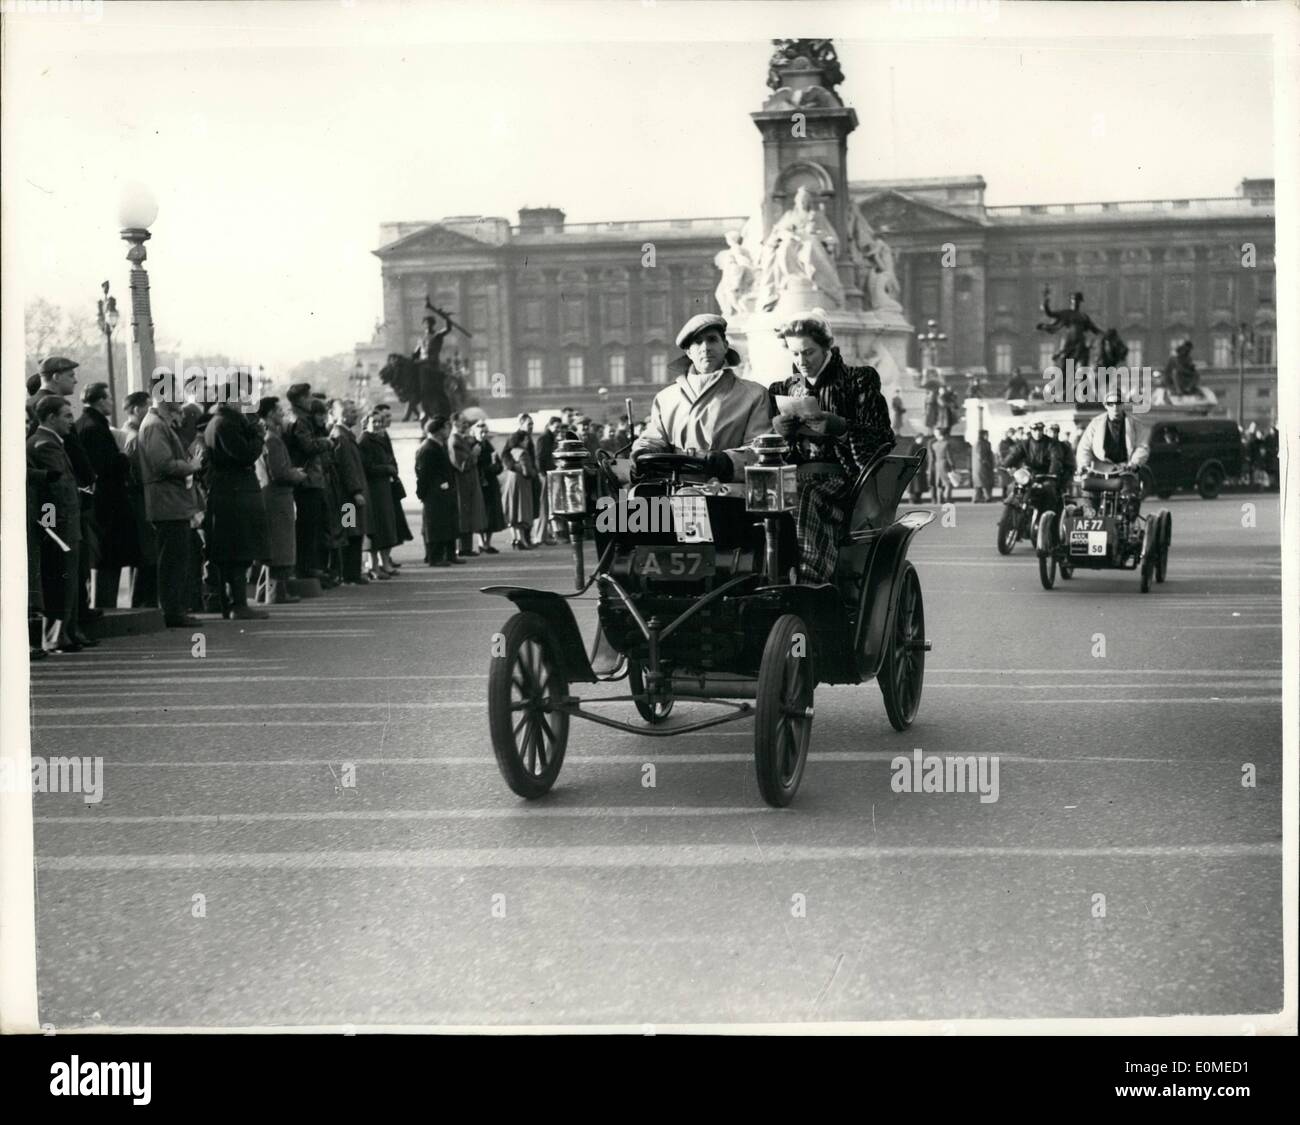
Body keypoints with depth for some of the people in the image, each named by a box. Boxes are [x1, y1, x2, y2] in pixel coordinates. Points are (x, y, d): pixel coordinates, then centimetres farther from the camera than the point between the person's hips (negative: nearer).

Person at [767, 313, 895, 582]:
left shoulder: (858, 381, 12)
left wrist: (841, 427, -14)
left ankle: (809, 584, -46)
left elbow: (883, 439, 2)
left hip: (837, 475, -3)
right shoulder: (784, 389, 25)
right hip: (793, 476, 3)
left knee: (809, 499, -37)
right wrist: (775, 429, -1)